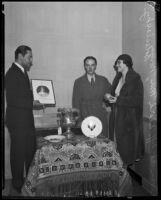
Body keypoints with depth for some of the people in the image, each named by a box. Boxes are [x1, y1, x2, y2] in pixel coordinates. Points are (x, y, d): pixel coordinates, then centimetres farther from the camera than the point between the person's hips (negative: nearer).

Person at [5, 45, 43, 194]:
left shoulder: (22, 72, 14)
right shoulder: (12, 73, -15)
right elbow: (12, 100, -22)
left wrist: (35, 100, 2)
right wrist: (33, 103, -20)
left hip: (26, 120, 9)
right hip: (17, 120, -9)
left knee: (31, 151, 16)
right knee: (19, 153, 6)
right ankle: (18, 184, 24)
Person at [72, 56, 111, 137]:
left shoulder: (103, 80, 10)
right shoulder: (78, 82, 5)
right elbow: (76, 102, 3)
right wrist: (78, 120, -3)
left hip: (102, 118, 2)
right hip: (86, 118, -1)